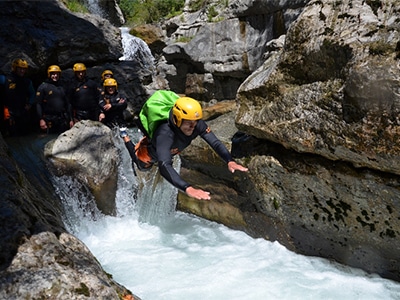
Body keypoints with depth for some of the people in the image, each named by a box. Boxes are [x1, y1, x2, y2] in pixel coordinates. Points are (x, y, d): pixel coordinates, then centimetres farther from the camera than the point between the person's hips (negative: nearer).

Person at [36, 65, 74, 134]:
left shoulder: (61, 88, 17)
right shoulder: (43, 86, 0)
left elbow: (67, 104, 20)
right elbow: (38, 104, -6)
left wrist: (70, 119, 15)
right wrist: (41, 119, -15)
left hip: (62, 119, 5)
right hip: (50, 120, -5)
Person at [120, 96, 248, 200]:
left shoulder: (198, 124, -39)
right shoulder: (165, 134, -53)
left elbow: (215, 142, -39)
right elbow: (164, 167, -63)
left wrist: (230, 161, -58)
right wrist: (188, 188, -76)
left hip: (169, 151, 4)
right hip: (149, 153, -4)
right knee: (142, 167, 30)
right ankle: (125, 136, 43)